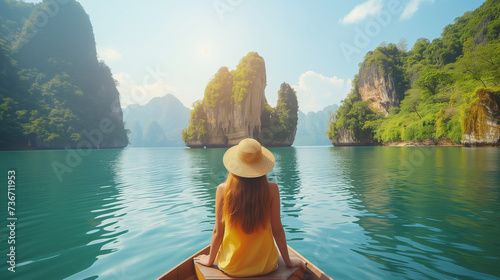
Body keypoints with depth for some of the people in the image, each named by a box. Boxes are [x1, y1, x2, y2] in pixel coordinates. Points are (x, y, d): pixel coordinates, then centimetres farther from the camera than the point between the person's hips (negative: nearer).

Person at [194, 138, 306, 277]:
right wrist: (288, 261, 6)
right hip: (265, 266, 0)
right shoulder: (272, 189, -19)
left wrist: (210, 260, 8)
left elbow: (218, 231, -10)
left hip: (231, 268, 1)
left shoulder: (223, 190, -19)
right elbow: (277, 230, -11)